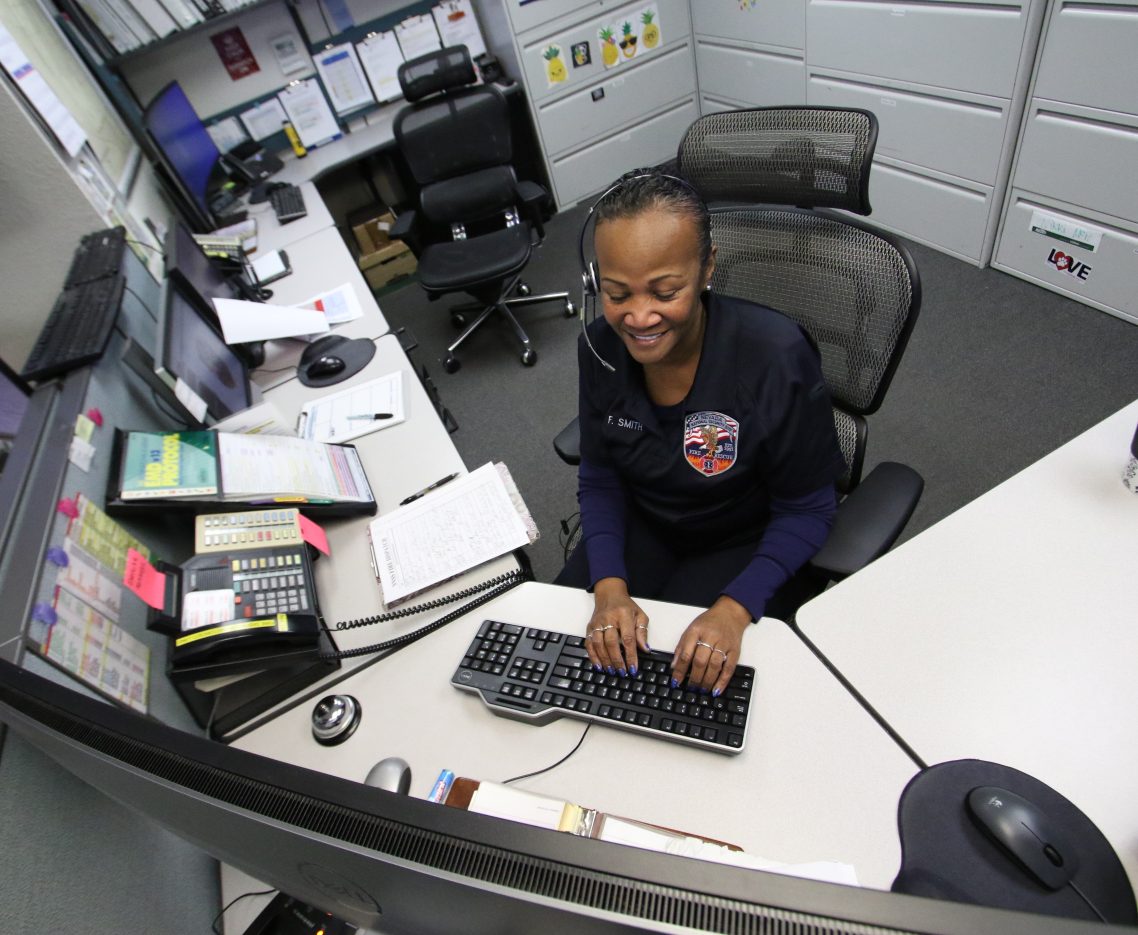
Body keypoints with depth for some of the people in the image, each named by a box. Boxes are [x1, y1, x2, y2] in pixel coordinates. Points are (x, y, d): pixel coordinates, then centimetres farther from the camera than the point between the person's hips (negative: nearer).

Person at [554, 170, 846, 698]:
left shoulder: (777, 360, -29)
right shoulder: (601, 348, -15)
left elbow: (806, 511, -17)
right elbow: (599, 478, -4)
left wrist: (735, 608, -31)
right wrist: (609, 584, -20)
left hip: (744, 543, -3)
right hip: (642, 524, 4)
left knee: (692, 674, -18)